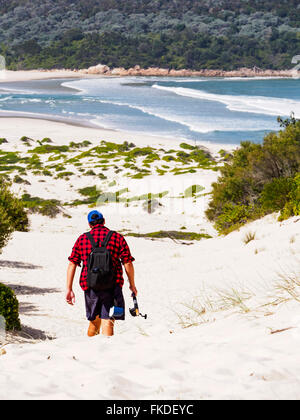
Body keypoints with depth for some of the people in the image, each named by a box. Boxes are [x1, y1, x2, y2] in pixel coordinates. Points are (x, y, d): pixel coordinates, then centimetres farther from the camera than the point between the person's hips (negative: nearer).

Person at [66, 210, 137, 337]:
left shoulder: (82, 239, 9)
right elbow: (128, 264, 0)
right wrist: (132, 285, 12)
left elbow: (72, 264, 4)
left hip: (89, 286, 3)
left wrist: (69, 289, 5)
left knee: (94, 321, 20)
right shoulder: (117, 237, 3)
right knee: (107, 322, -5)